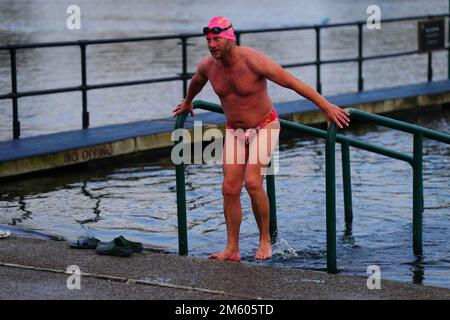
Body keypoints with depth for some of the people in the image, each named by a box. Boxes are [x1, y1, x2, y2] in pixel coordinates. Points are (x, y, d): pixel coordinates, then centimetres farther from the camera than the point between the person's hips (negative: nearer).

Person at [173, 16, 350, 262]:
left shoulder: (253, 61, -26)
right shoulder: (207, 66, -7)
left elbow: (294, 83, -26)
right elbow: (196, 82, 19)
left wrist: (327, 107, -28)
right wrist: (187, 102, 38)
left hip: (264, 127, -5)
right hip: (234, 131, 6)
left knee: (252, 183, -20)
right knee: (230, 188, -2)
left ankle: (265, 240, -3)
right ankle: (232, 249, 5)